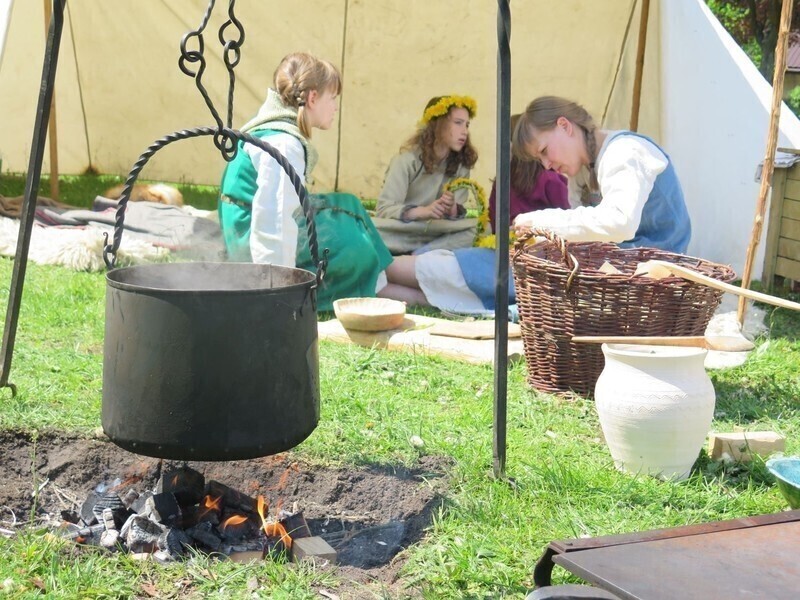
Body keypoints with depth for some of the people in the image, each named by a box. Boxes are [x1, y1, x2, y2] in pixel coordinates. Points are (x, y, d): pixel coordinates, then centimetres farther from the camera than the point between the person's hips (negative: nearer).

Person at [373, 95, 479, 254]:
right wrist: (423, 211, -35)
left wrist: (452, 209, -29)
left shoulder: (461, 164, 2)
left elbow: (456, 212, -4)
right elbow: (384, 208, -19)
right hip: (401, 231, -4)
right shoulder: (409, 158, -11)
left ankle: (419, 255, -31)